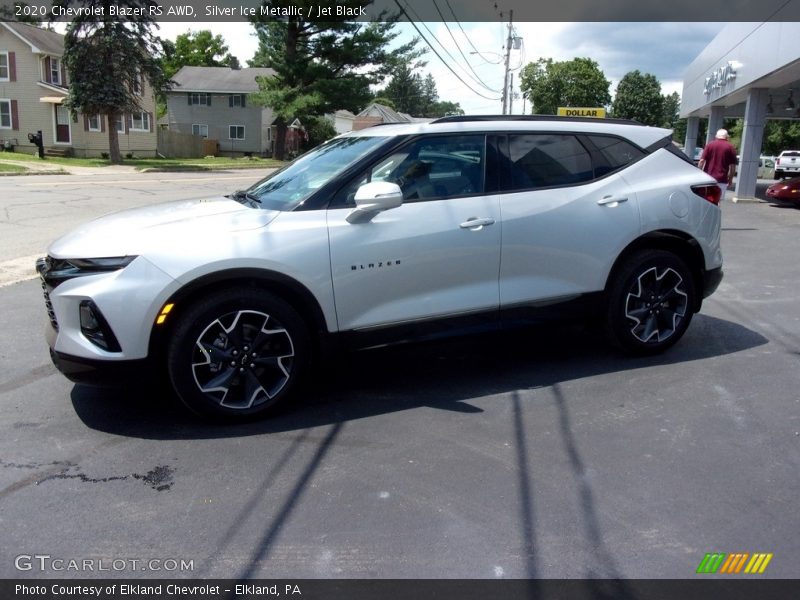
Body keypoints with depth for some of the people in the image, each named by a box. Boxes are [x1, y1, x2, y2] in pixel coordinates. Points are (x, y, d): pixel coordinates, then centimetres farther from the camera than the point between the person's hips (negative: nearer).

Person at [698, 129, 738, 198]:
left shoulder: (709, 145, 5)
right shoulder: (730, 147, 3)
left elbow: (702, 161, -2)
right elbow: (733, 166, 1)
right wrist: (730, 179, 10)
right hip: (721, 180, -1)